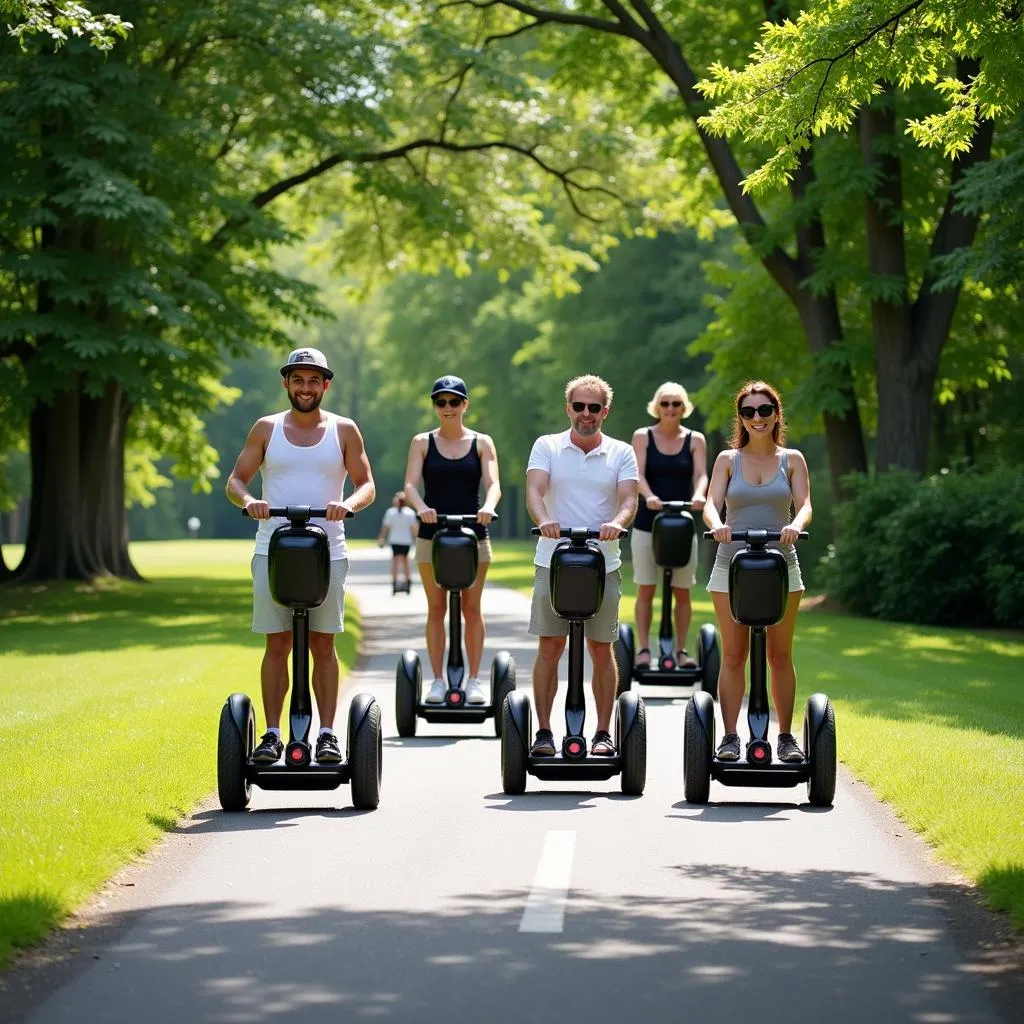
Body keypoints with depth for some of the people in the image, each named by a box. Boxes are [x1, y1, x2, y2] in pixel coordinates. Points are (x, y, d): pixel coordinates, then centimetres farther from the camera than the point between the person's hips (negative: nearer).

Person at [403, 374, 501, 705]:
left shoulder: (482, 443, 5)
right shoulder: (422, 442, 5)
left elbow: (493, 483, -7)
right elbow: (410, 484, -7)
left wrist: (488, 506, -30)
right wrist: (420, 507, -29)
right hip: (432, 535, 0)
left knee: (471, 608, 1)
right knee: (436, 609, 2)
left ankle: (473, 680, 5)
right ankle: (438, 680, 6)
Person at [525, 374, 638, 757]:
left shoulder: (621, 453, 6)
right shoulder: (547, 446, 5)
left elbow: (629, 499, -7)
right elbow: (534, 489, -10)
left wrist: (616, 523, -30)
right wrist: (543, 519, -32)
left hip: (603, 564, 1)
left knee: (601, 650, 5)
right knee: (549, 647, 1)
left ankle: (603, 733, 12)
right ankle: (544, 732, 6)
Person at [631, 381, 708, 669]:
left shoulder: (695, 440, 6)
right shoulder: (643, 437, 2)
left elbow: (701, 474, -7)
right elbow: (638, 474, -10)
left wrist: (699, 495, -30)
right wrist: (648, 496, -31)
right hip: (647, 523, -1)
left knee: (682, 591, 3)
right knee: (646, 589, -1)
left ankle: (681, 650, 8)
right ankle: (643, 649, 3)